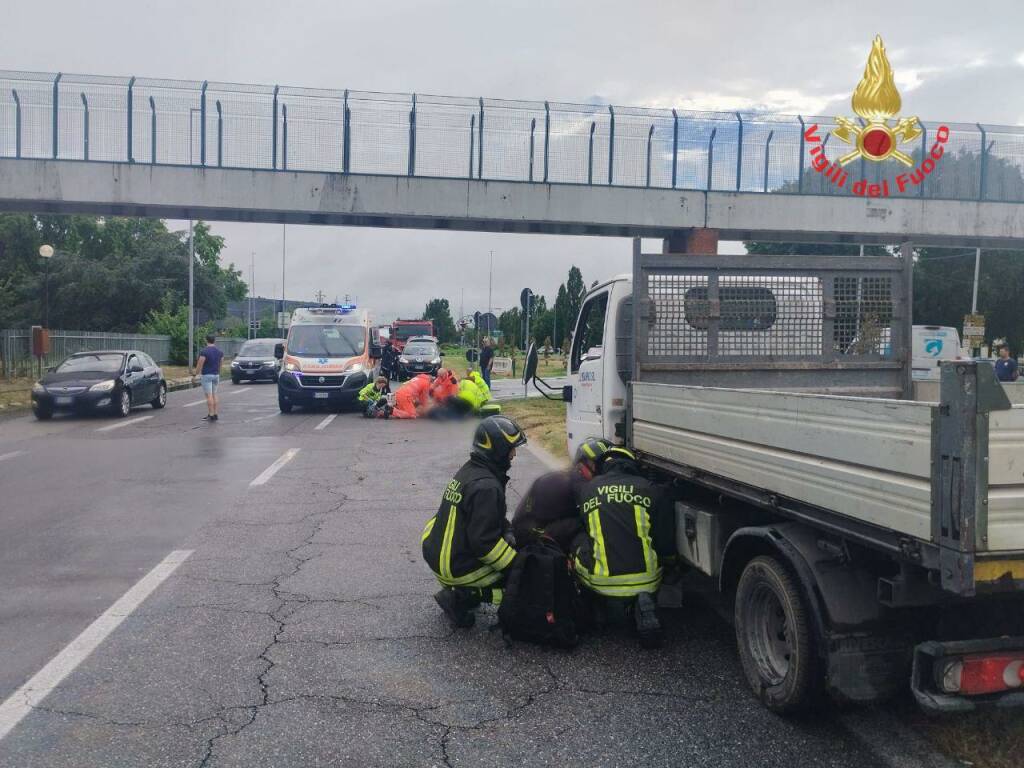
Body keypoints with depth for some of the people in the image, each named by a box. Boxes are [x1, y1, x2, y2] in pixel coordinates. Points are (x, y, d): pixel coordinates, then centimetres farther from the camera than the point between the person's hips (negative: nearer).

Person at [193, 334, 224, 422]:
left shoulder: (204, 351, -13)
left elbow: (199, 364, -13)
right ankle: (215, 414, 13)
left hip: (207, 375, -6)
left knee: (209, 395, -6)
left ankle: (211, 415, -8)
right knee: (214, 395, 13)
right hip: (216, 375, 6)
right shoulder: (219, 352, 5)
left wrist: (194, 375, -4)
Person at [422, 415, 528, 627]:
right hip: (458, 568, -9)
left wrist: (510, 532, 10)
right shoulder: (486, 487, -24)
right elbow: (485, 542, -25)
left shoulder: (468, 471, 5)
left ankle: (458, 590, 13)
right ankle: (460, 596, -4)